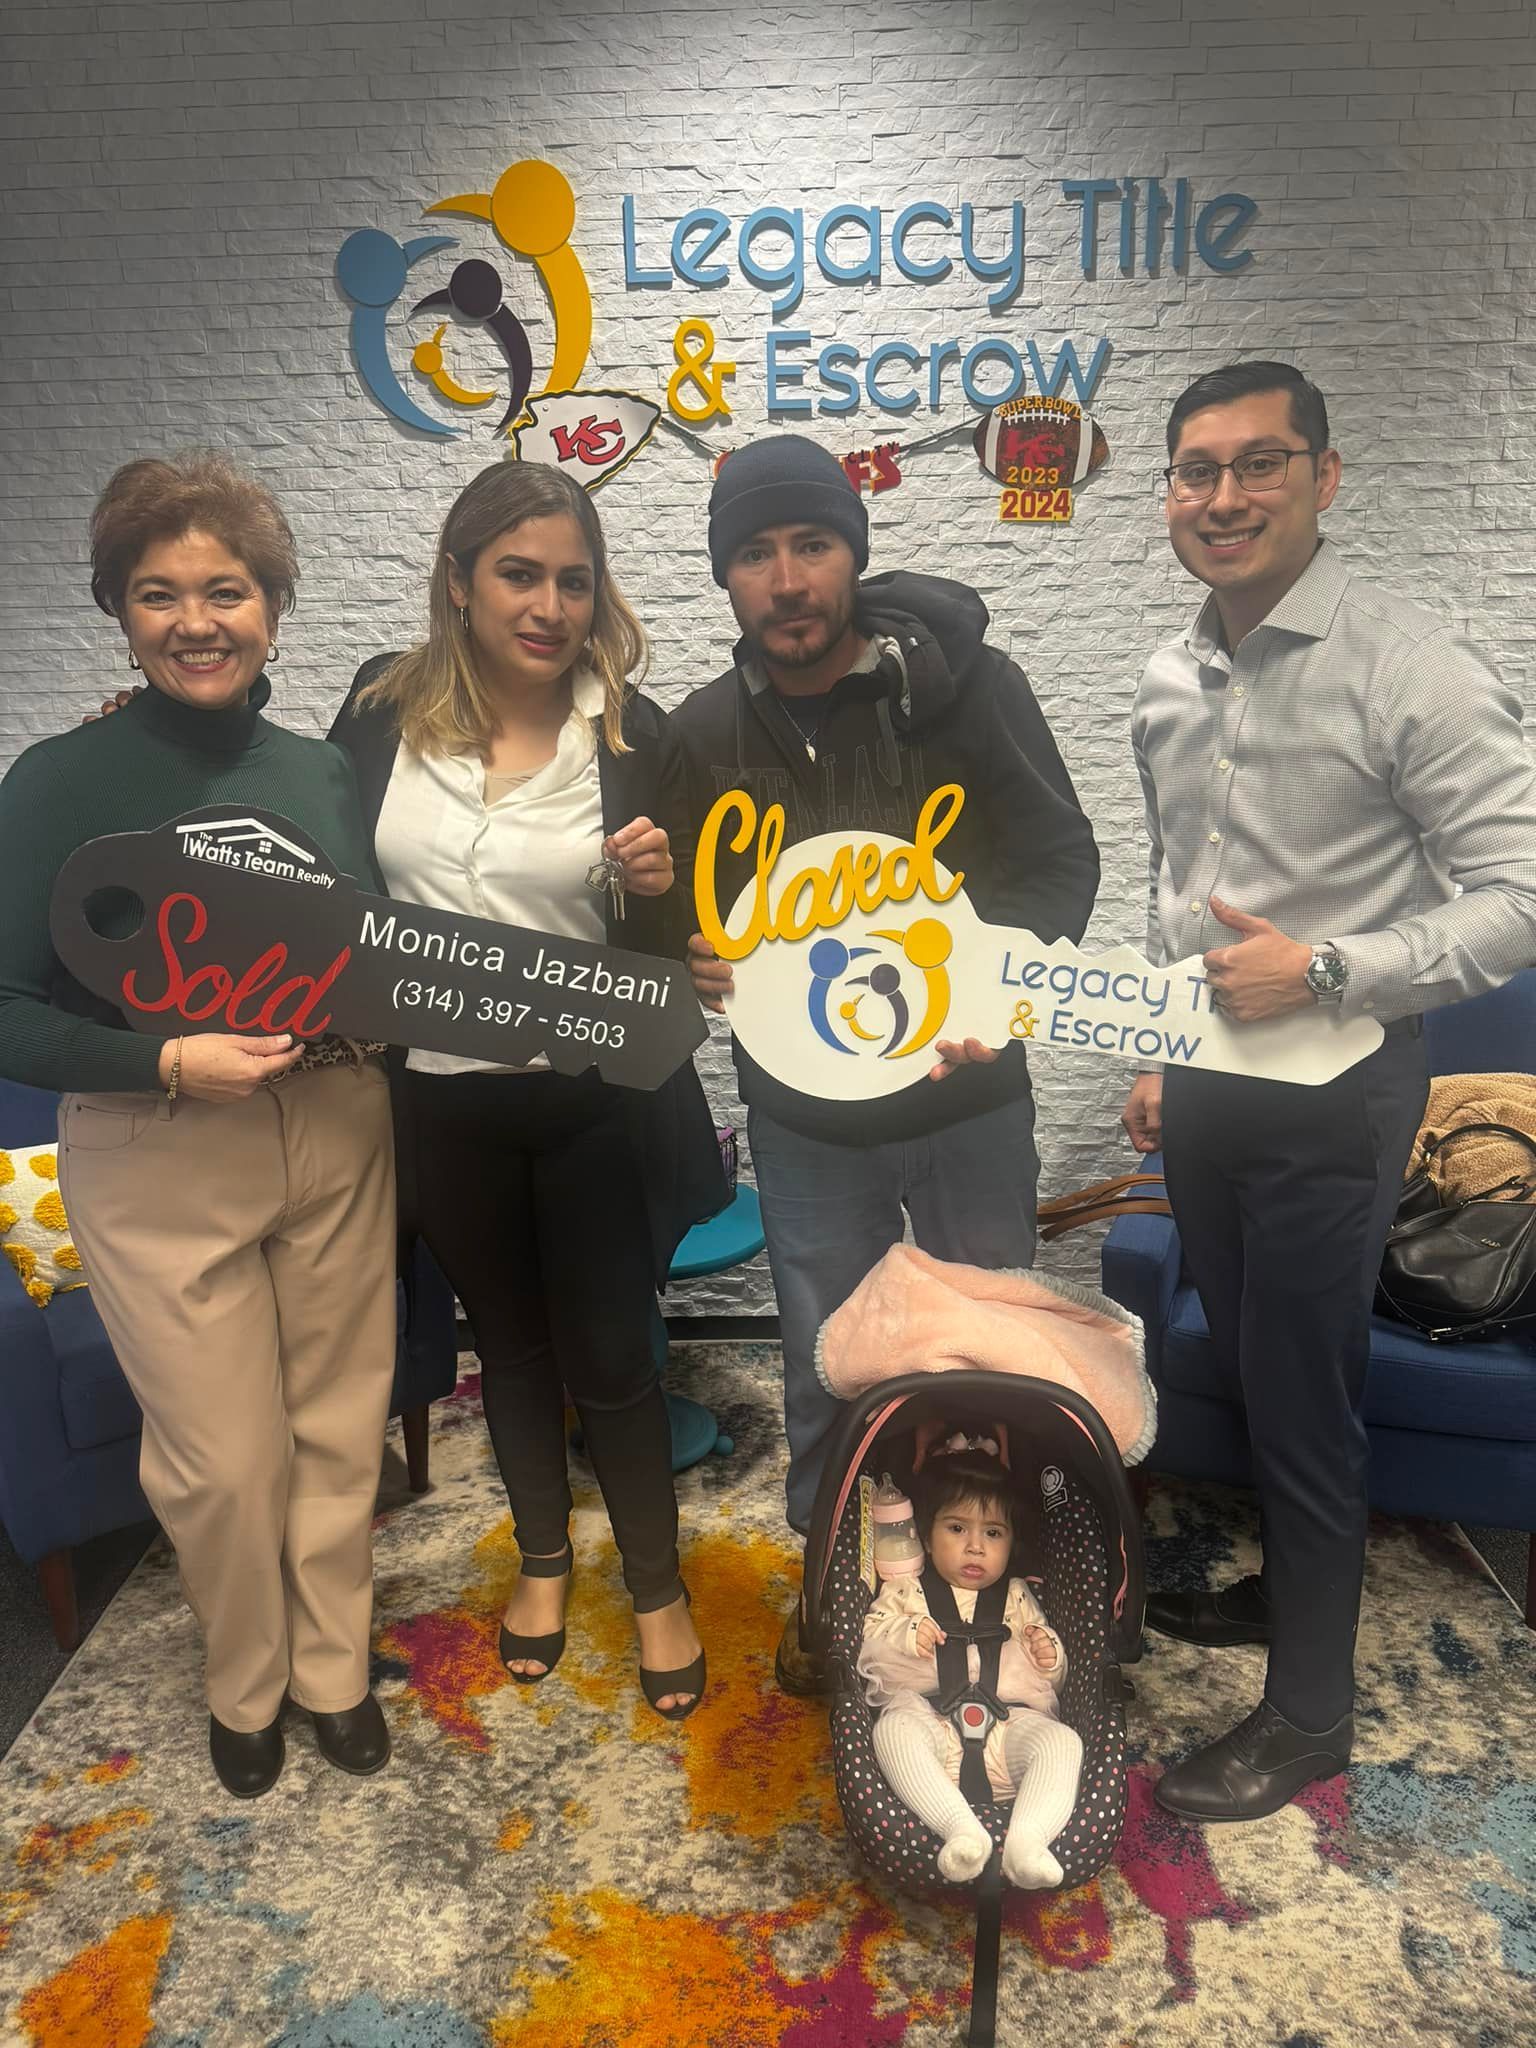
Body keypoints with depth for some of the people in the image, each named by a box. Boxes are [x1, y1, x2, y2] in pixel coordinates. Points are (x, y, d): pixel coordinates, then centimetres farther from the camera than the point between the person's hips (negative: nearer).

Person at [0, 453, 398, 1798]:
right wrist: (169, 1065, -21)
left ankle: (335, 1667, 37)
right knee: (221, 1459, 5)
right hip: (156, 1158, -3)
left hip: (337, 1133, 4)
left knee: (340, 1422, 13)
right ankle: (246, 1687, 34)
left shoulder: (327, 773, 6)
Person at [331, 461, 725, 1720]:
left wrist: (655, 886, -23)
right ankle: (545, 1551, 45)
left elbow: (665, 947, -3)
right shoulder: (383, 707, -3)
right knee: (509, 1336, 21)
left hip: (593, 1099, -2)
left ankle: (657, 1585, 34)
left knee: (609, 1354, 9)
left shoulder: (631, 731, -8)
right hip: (439, 1099, 3)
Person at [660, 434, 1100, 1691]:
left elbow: (1063, 862, -8)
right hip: (805, 1114, 2)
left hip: (969, 1097, -1)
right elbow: (684, 917, 6)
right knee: (825, 1368, 16)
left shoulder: (965, 682, -9)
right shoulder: (705, 734, -1)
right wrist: (697, 960, -18)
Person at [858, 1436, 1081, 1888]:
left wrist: (1049, 1655, 3)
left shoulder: (1016, 1597, 27)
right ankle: (961, 1828, -49)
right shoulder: (906, 1592, 21)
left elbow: (1052, 1678, 28)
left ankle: (1027, 1838, -46)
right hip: (929, 1714, -2)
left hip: (1008, 1725, 2)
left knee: (1061, 1740, -29)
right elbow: (868, 1639, 10)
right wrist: (907, 1634, -11)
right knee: (893, 1728, -37)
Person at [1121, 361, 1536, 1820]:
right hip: (1207, 1081, 7)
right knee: (1246, 1362, 21)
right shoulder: (1169, 681, 7)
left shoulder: (1407, 670, -15)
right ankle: (1288, 1585, 46)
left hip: (1331, 1091, -7)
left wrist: (1325, 971, -24)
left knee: (1300, 1392, 4)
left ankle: (1309, 1710, 24)